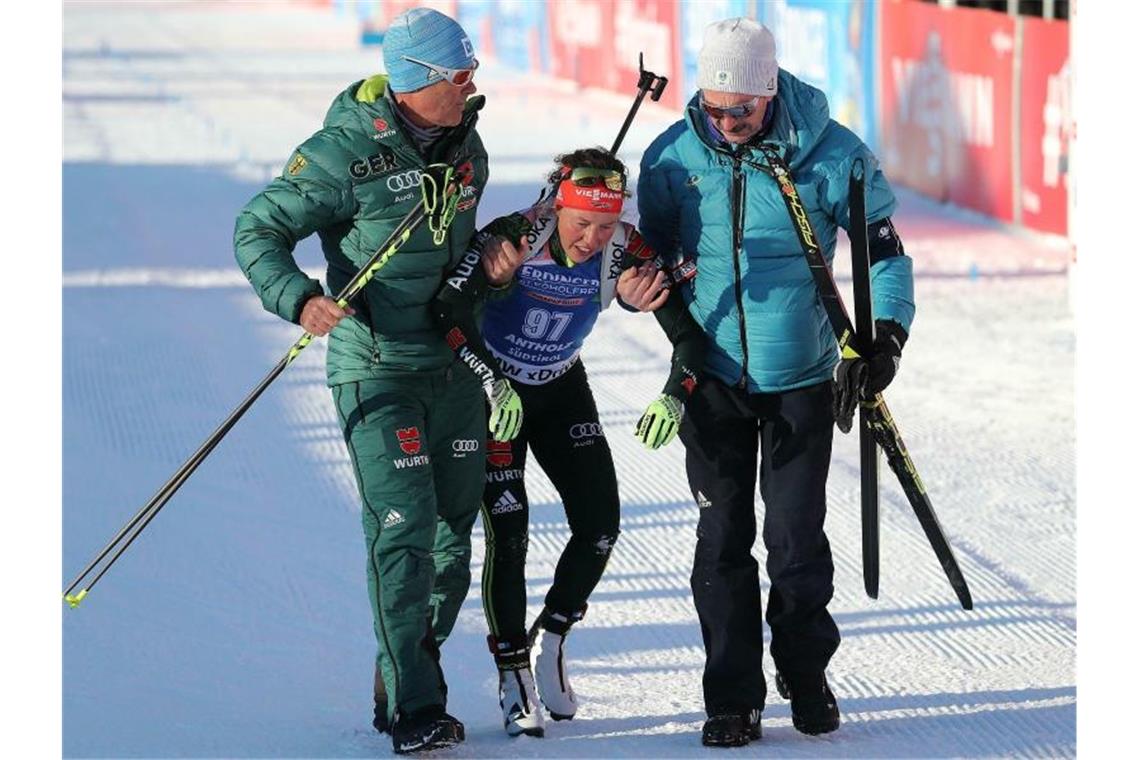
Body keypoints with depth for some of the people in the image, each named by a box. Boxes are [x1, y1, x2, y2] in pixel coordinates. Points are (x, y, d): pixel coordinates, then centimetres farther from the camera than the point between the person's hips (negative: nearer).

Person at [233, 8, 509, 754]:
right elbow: (260, 230, -11)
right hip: (377, 366, -7)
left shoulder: (465, 144, 5)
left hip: (456, 363, 7)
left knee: (455, 528, 9)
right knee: (404, 528, -13)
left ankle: (405, 685, 23)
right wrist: (299, 299, -26)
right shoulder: (344, 153, -16)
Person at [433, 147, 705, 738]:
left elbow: (689, 331, -17)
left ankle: (549, 643, 20)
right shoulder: (512, 240, -30)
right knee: (508, 529, -12)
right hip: (489, 388, -4)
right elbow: (448, 311, -36)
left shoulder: (626, 253, -21)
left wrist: (674, 396, -34)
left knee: (600, 524, -2)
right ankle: (513, 677, 0)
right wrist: (492, 383, -45)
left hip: (562, 391, 4)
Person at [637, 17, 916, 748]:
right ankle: (734, 698, 10)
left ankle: (806, 673, 24)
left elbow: (884, 248, -3)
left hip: (801, 378, -1)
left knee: (797, 536, 2)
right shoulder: (672, 159, -5)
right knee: (723, 539, 3)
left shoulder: (832, 154, -11)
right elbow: (651, 256, 9)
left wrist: (885, 333, -16)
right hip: (713, 379, 2)